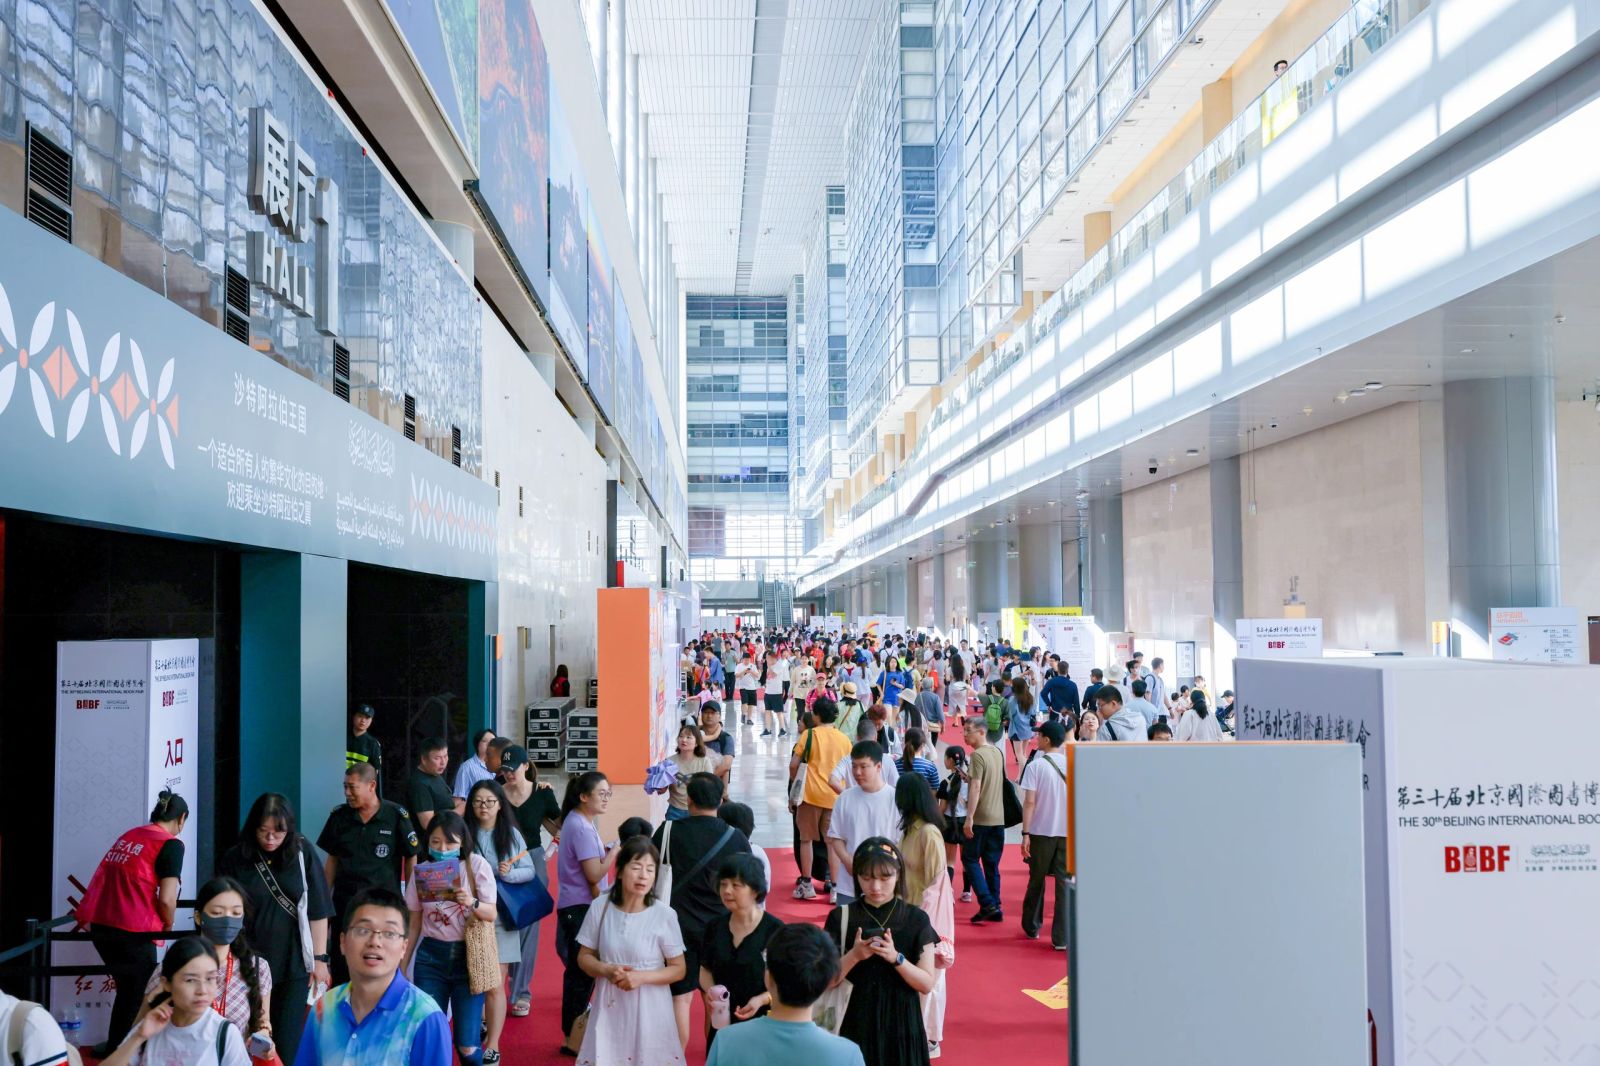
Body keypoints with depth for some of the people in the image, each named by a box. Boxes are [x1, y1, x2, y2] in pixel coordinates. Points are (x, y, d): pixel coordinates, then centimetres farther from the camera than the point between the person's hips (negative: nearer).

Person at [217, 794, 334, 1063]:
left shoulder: (302, 852, -3)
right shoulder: (234, 859, -3)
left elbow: (318, 910, 0)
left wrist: (320, 958, -2)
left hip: (295, 964, 0)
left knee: (289, 1041, 1)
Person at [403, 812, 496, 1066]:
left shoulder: (476, 865, -4)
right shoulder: (421, 871, 3)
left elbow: (491, 914, -5)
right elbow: (415, 924, 9)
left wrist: (471, 902, -25)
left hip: (467, 956, -2)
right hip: (430, 957, 2)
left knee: (467, 1045, -6)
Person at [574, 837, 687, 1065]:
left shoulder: (664, 915, -12)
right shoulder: (600, 907, -6)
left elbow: (678, 969, -4)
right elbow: (584, 956, 5)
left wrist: (642, 977, -18)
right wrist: (606, 970, -15)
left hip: (648, 1009, -2)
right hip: (610, 1006, 2)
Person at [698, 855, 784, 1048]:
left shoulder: (775, 930, -14)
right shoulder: (715, 926, 1)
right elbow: (706, 969, 12)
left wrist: (762, 999, -23)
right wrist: (709, 989, -8)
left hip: (762, 1025, -4)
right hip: (722, 1025, 4)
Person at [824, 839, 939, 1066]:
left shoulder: (916, 919, -3)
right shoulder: (841, 917, -3)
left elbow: (927, 984, -4)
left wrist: (895, 958, -19)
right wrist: (854, 956, -20)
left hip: (900, 1022, 0)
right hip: (856, 1021, 0)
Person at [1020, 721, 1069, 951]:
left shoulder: (1035, 765, -9)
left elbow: (1029, 802, -13)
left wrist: (1025, 833, -9)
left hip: (1041, 831, -2)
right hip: (1068, 832, 2)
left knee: (1036, 880, 15)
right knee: (1064, 883, 3)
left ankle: (1032, 927, 30)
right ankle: (1061, 937, 1)